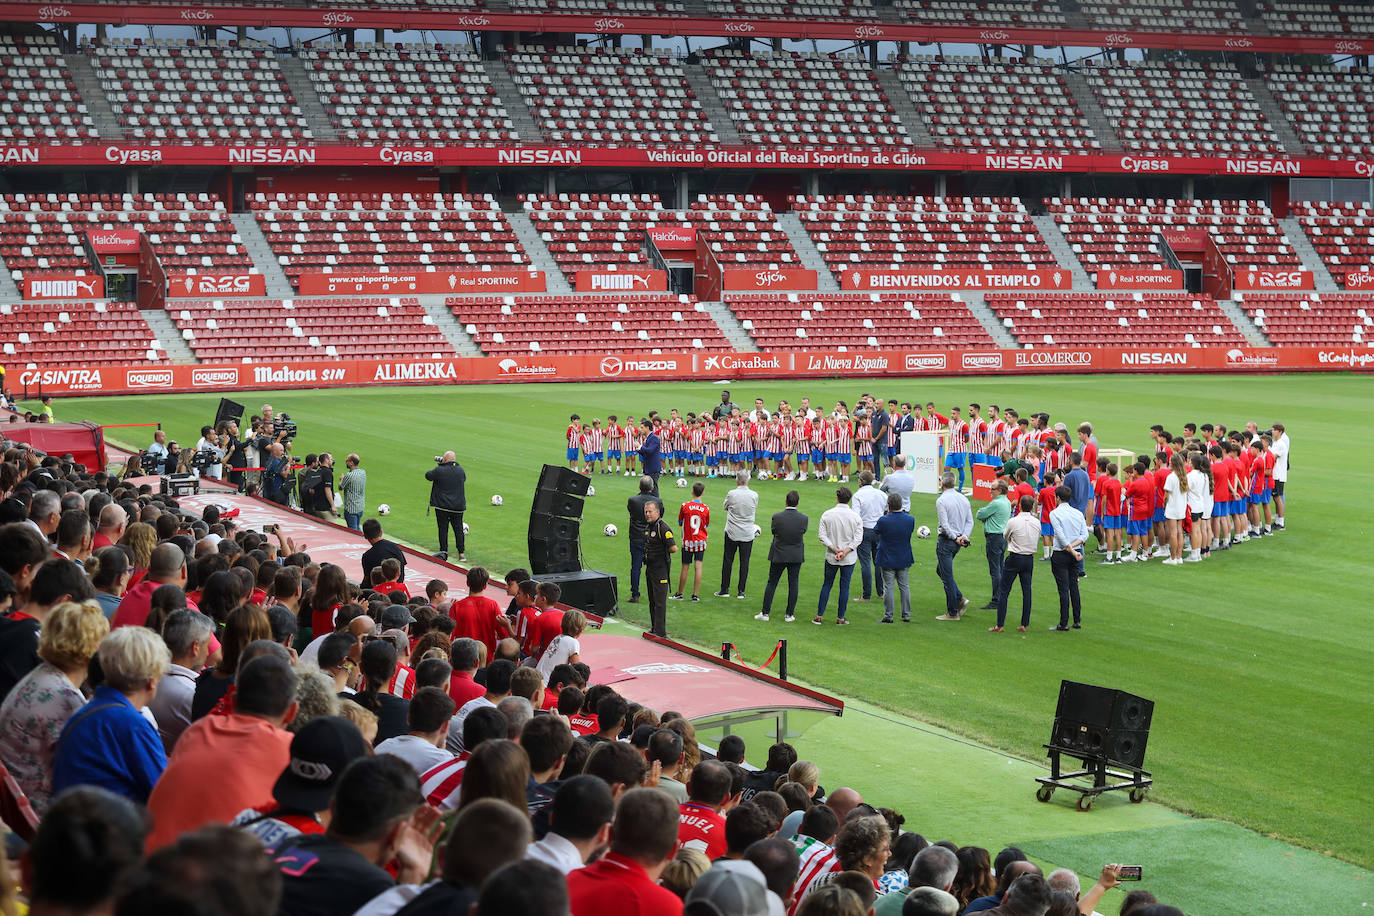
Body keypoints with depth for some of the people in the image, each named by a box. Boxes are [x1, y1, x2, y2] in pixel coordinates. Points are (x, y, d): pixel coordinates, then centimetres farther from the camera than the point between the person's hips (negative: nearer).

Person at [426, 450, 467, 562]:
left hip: (442, 506, -3)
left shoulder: (439, 470, -13)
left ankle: (444, 552, 9)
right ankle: (462, 553, 5)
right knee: (458, 529, 7)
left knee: (443, 528, 6)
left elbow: (428, 475, 2)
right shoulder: (461, 470, 0)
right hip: (458, 506, 3)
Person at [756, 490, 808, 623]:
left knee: (772, 583, 9)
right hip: (796, 556, 1)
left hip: (779, 555, -1)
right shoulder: (804, 518, -11)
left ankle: (765, 613, 11)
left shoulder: (777, 517, -15)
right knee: (793, 584, 9)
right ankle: (789, 614, 11)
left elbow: (773, 531, 0)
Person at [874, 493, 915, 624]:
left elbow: (876, 530, 0)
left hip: (887, 559, -3)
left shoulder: (883, 521, -20)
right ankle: (906, 615, 15)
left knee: (888, 587, 3)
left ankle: (888, 616, 6)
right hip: (904, 559, 3)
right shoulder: (910, 519, -10)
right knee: (904, 587, 12)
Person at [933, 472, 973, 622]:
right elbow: (970, 521, 6)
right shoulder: (963, 499, 8)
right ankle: (960, 599, 12)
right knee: (940, 570, 22)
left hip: (946, 541, -8)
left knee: (947, 576, -1)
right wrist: (964, 536, -4)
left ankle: (952, 613, 3)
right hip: (958, 542, 8)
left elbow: (944, 525, -20)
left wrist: (955, 538, -9)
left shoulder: (941, 500, -16)